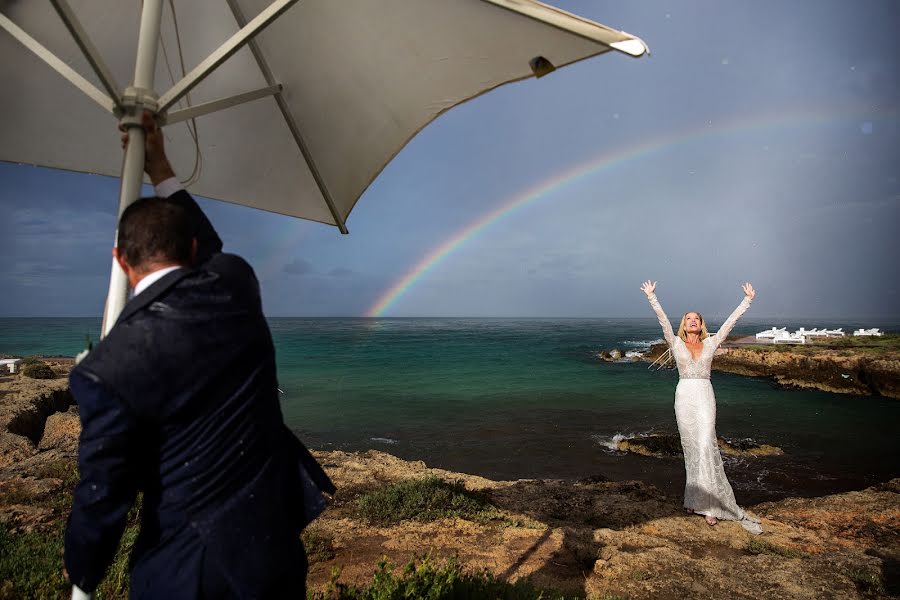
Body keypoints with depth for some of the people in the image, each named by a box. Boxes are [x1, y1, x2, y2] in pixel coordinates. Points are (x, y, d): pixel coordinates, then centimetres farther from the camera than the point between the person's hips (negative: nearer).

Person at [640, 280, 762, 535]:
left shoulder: (710, 343, 10)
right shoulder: (676, 343, 6)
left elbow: (729, 322, 9)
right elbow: (663, 320, -3)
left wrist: (747, 300, 8)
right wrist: (651, 297, -10)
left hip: (705, 396, 0)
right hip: (684, 396, 0)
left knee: (706, 445, -12)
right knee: (691, 447, 5)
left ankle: (708, 501, -6)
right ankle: (698, 498, 17)